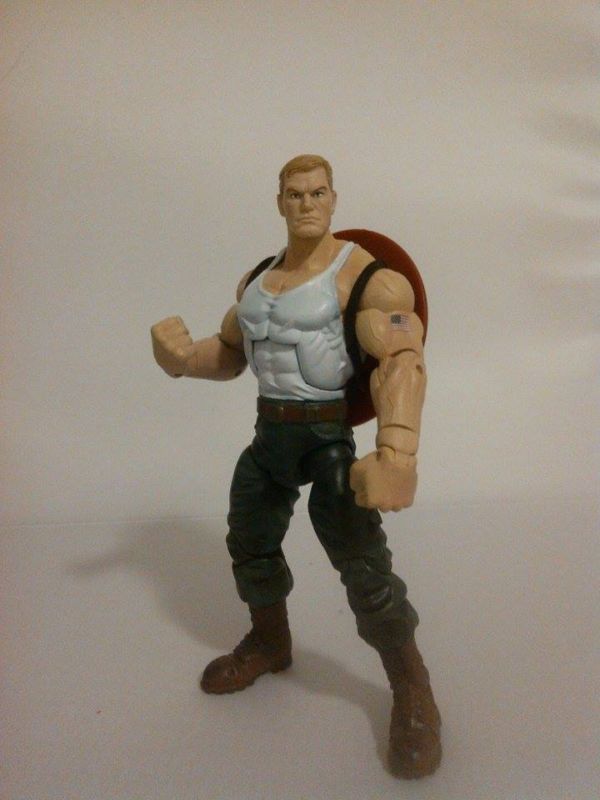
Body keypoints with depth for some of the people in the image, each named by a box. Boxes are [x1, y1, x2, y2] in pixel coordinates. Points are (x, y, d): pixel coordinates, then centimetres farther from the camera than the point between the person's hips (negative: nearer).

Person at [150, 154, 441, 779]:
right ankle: (269, 643, 43)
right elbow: (229, 354, 18)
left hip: (331, 434, -7)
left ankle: (411, 690, 12)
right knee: (249, 545, 18)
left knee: (362, 564, -10)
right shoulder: (257, 278, 11)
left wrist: (396, 451, -43)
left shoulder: (363, 273, -13)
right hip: (270, 431, 7)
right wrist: (184, 358, -5)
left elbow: (402, 360, -26)